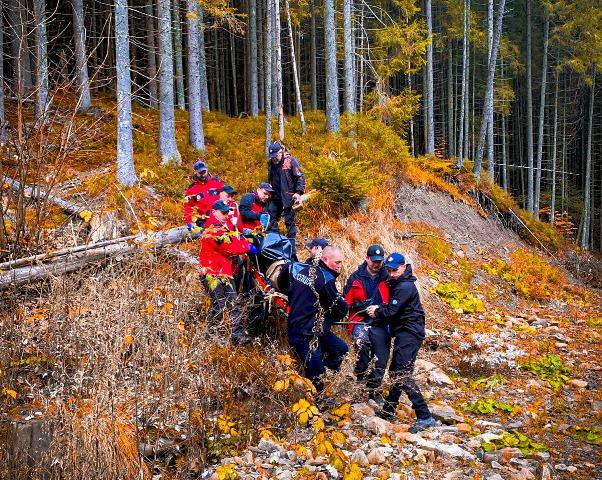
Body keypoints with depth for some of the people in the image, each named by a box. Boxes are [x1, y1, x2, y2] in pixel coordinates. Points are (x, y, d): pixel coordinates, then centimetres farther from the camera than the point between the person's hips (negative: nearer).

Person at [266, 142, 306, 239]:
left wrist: (298, 192, -18)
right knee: (272, 217, 9)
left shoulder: (290, 161, -10)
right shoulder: (270, 163, 9)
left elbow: (300, 177, -10)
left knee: (289, 220, -2)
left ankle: (292, 238, 6)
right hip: (275, 196, 7)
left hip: (288, 197, -7)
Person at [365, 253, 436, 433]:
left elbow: (391, 311, -19)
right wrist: (379, 309, 1)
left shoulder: (405, 286, -17)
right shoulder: (398, 283, 16)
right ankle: (388, 411, 28)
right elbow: (393, 308, 19)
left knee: (402, 375, -16)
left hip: (409, 334, -11)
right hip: (404, 333, 11)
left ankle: (424, 417, -19)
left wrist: (377, 312, -1)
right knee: (396, 372, 17)